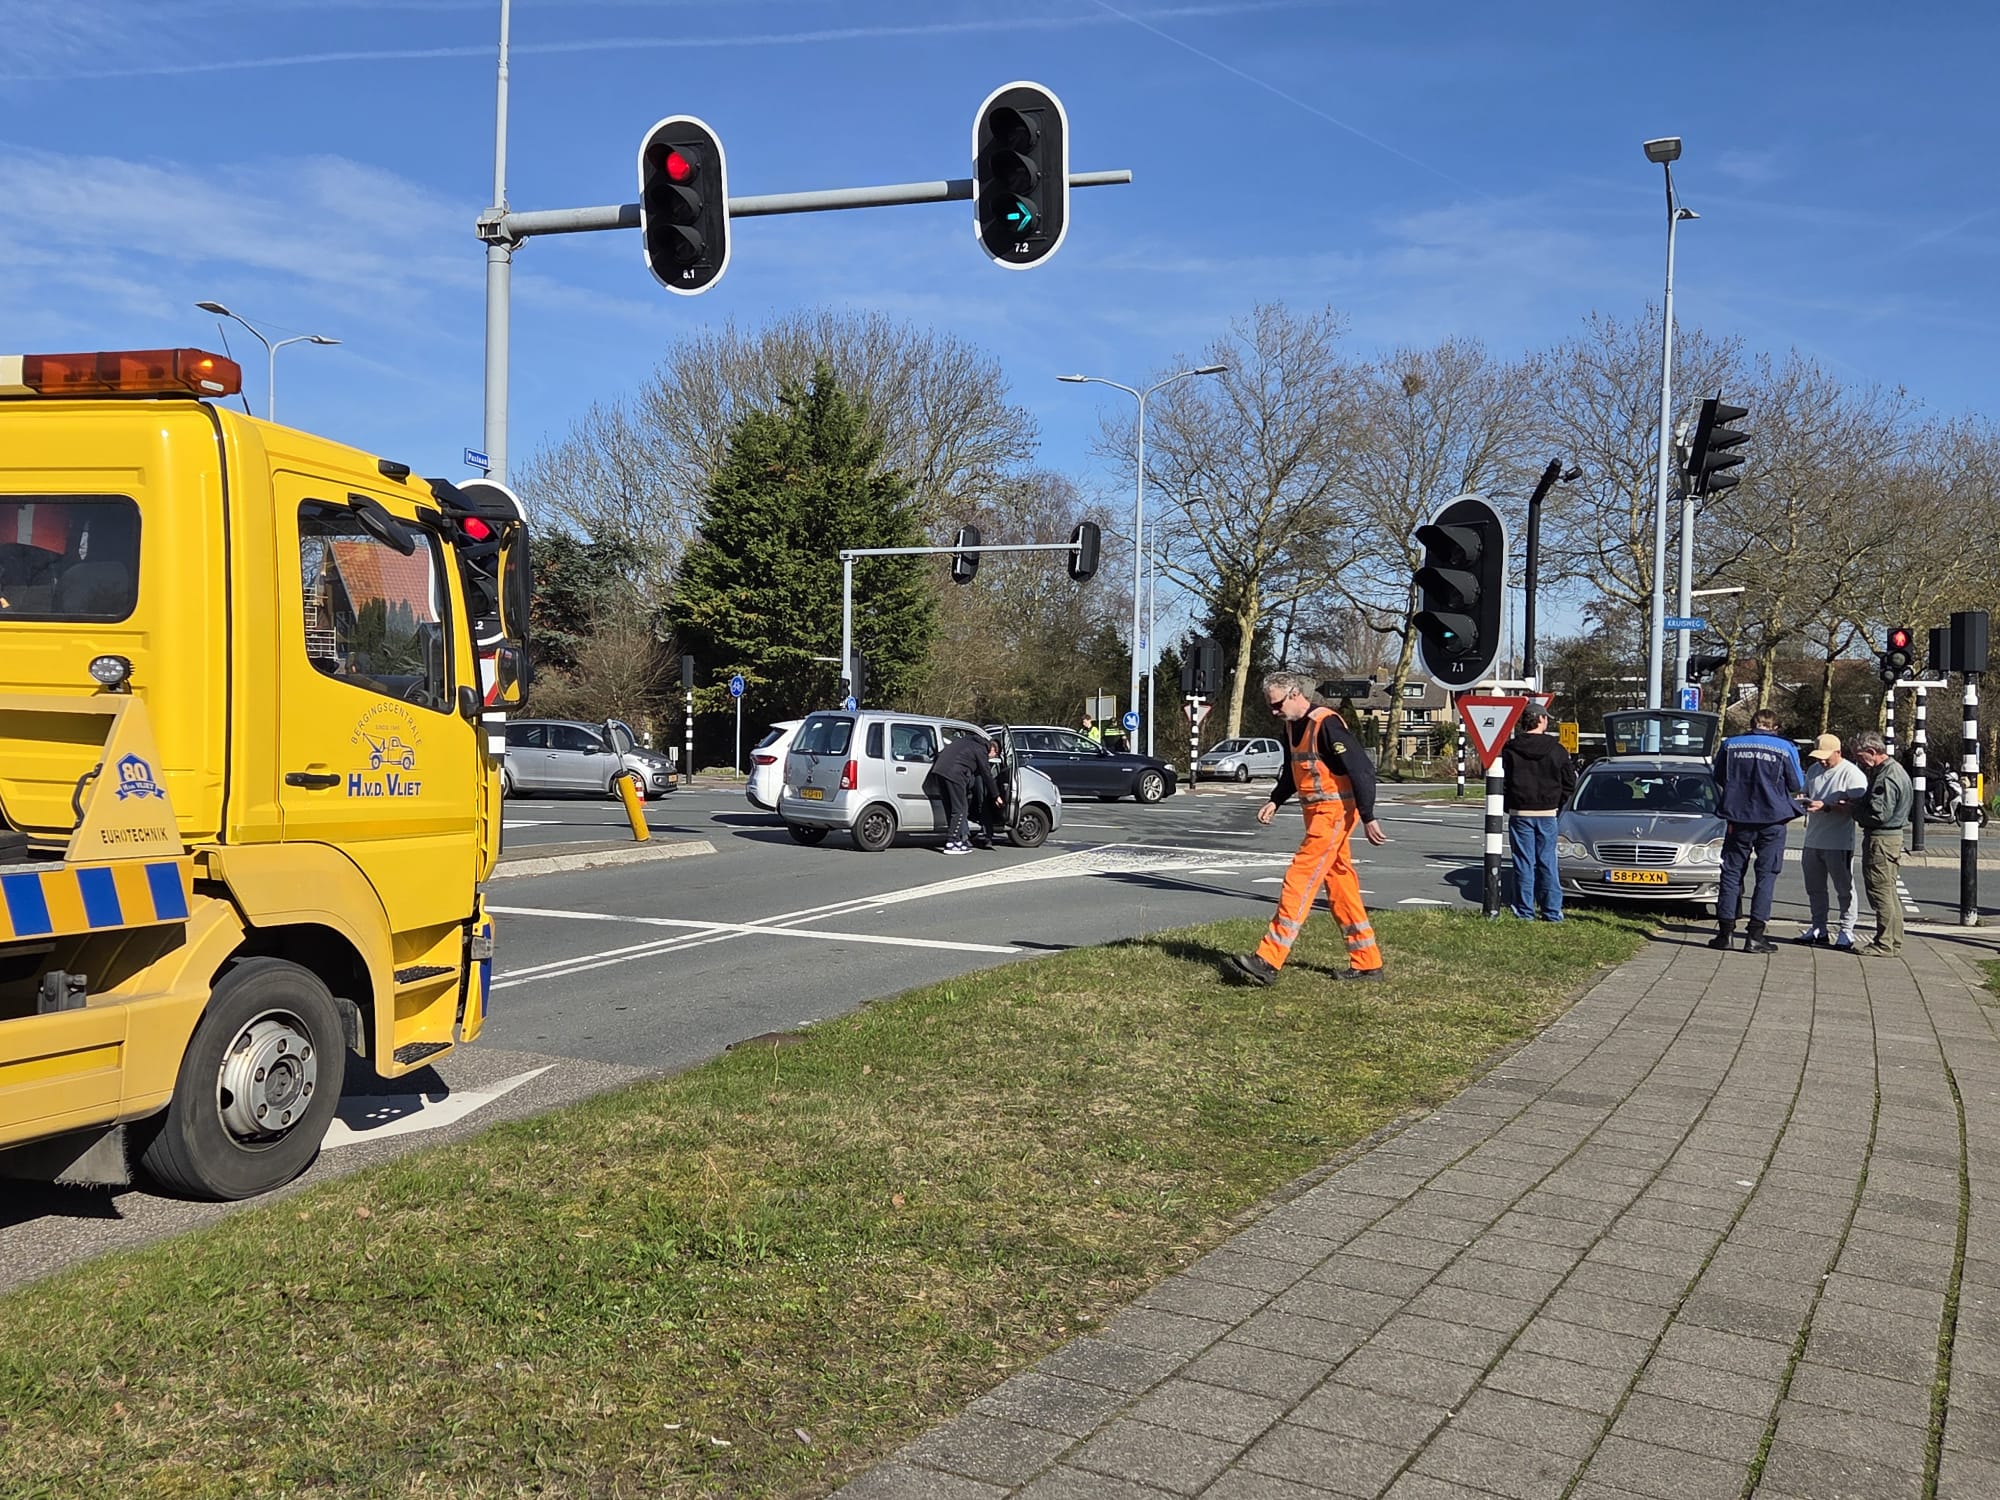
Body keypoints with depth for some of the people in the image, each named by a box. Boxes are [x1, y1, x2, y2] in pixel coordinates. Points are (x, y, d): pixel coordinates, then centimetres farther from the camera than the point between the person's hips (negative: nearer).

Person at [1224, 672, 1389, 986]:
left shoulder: (1325, 724, -18)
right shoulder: (1293, 727, 11)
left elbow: (1361, 769, -21)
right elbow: (1292, 771, 25)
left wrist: (1368, 818, -22)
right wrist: (1275, 801, 10)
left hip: (1334, 813, -10)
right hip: (1317, 814, 10)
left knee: (1300, 879, -13)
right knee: (1339, 882, 12)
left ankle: (1268, 962, -15)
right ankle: (1367, 962, 21)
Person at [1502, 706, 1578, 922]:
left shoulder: (1510, 749, -5)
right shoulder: (1557, 750, -2)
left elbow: (1502, 780, -2)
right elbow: (1569, 784, 3)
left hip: (1519, 814, -1)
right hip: (1547, 814, 1)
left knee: (1524, 864, 3)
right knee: (1548, 863, 7)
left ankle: (1525, 912, 3)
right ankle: (1552, 912, 7)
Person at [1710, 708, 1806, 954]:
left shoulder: (1730, 745, 1)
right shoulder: (1785, 748, -5)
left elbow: (1719, 779, 11)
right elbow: (1797, 786, 2)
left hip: (1739, 818, 2)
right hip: (1773, 821, -1)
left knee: (1732, 872, 9)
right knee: (1766, 875, 3)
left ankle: (1726, 931, 7)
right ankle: (1755, 935, -1)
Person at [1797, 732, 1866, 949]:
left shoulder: (1852, 774, -10)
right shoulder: (1814, 770, 13)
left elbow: (1855, 808, -18)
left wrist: (1825, 807, -26)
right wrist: (1803, 801, 1)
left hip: (1839, 843, -7)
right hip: (1812, 840, 7)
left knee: (1844, 888, 1)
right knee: (1814, 888, 13)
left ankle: (1846, 931, 6)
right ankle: (1819, 928, 22)